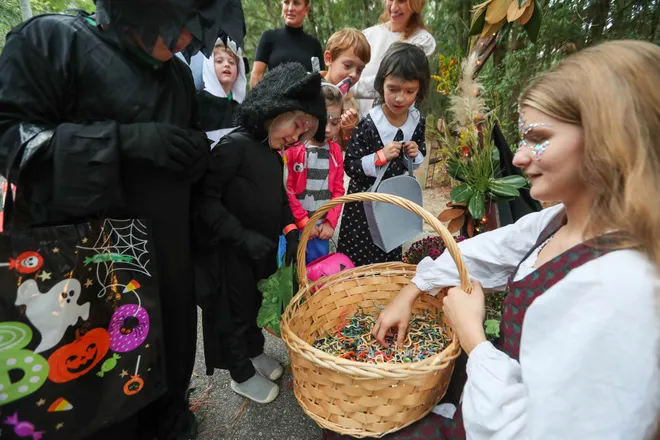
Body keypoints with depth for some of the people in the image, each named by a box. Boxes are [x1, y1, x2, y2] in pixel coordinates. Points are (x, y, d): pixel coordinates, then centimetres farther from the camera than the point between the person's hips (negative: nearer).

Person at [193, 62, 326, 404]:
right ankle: (242, 375, 32)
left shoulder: (275, 155, 4)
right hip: (232, 254, -8)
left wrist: (290, 233, -3)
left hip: (262, 252, 8)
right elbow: (204, 199, -24)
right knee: (235, 310, 11)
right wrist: (244, 237, -26)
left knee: (257, 303, 24)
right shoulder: (235, 145, -22)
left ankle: (254, 352, 48)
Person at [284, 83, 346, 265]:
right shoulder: (292, 148, -11)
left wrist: (330, 222, -2)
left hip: (322, 227, 5)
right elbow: (285, 190, -12)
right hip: (294, 226, -5)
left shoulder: (335, 151, 6)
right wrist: (303, 222, -9)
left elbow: (338, 190, 7)